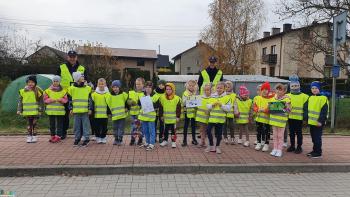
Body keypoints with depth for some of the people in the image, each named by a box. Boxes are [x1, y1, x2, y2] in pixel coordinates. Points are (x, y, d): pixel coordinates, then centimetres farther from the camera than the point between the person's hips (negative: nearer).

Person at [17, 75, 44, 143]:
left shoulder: (38, 91, -1)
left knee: (34, 124, 2)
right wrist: (19, 110, 6)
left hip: (35, 111, -2)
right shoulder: (23, 91, 5)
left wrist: (40, 110, -2)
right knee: (29, 124, 7)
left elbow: (41, 101, 2)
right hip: (27, 111, 2)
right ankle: (29, 136, 15)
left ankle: (34, 136, 11)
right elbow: (20, 101, 10)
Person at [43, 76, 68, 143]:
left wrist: (61, 99, -17)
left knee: (59, 124, -1)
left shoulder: (63, 91, 6)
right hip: (51, 110, 1)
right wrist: (50, 100, -14)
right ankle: (52, 136, 18)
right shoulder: (48, 90, 7)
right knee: (52, 124, 8)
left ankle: (58, 136, 3)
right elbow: (45, 99, 4)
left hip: (60, 110, -1)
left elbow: (66, 99, 3)